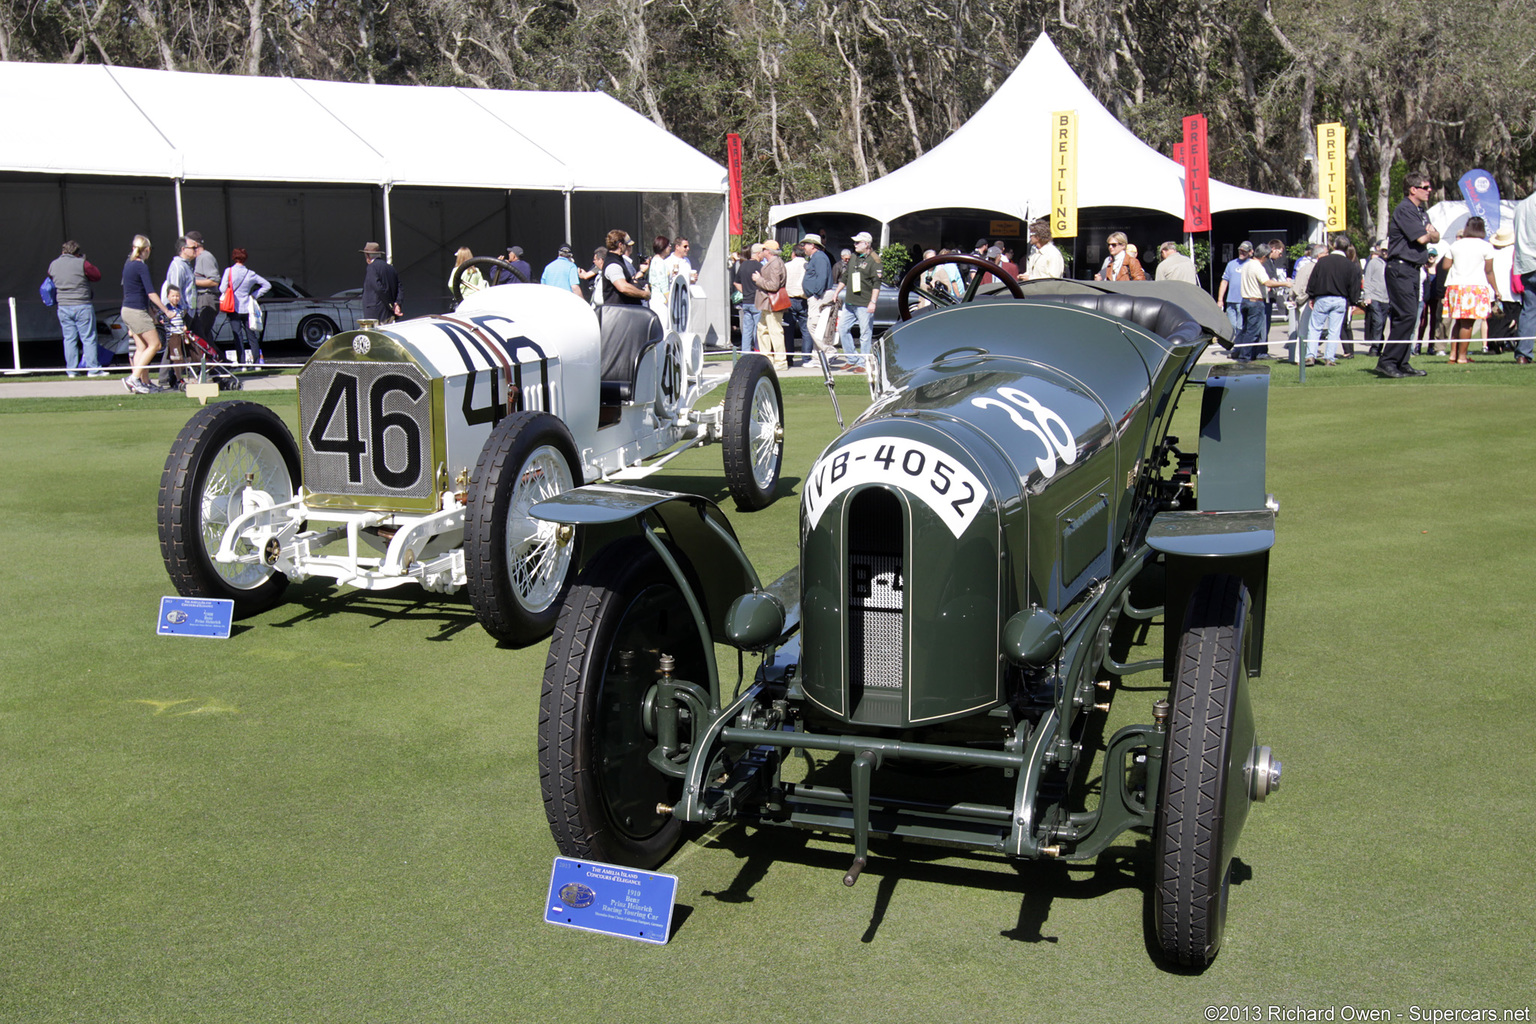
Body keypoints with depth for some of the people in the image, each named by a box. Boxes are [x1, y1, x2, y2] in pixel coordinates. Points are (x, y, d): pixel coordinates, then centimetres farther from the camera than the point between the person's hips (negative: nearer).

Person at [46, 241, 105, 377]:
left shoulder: (53, 265, 5)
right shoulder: (82, 263, -11)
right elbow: (97, 276, -1)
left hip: (63, 307, 5)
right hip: (82, 306, -5)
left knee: (69, 339, 10)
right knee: (89, 338, 1)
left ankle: (71, 370, 10)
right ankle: (93, 369, 0)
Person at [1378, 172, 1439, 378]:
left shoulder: (1421, 211, 20)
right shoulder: (1404, 210, -10)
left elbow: (1435, 237, 16)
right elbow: (1421, 238, -17)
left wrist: (1430, 234, -6)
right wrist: (1430, 234, 5)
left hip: (1413, 269, 10)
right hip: (1400, 267, -10)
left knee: (1406, 317, 8)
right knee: (1406, 315, -16)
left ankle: (1401, 364, 11)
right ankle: (1387, 361, -15)